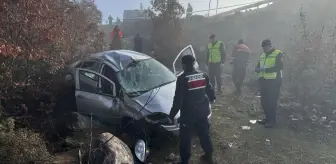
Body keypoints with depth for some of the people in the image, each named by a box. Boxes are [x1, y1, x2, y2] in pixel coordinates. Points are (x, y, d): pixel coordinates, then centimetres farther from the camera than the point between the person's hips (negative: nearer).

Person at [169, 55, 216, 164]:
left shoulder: (182, 79, -18)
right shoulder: (203, 75, 0)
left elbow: (178, 99, -19)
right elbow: (209, 90, 14)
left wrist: (171, 115, -11)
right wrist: (212, 98, 36)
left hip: (188, 113, -6)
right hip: (202, 110, 6)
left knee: (185, 137, 8)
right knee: (204, 133, 20)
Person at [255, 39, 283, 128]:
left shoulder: (278, 54, -7)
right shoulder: (263, 55, 15)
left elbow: (279, 67, -20)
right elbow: (258, 67, 18)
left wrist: (265, 69, -24)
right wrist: (258, 69, -6)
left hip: (274, 82, -7)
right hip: (264, 81, 7)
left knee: (272, 102, -2)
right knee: (264, 101, 11)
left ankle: (272, 120, 8)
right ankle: (267, 118, 25)